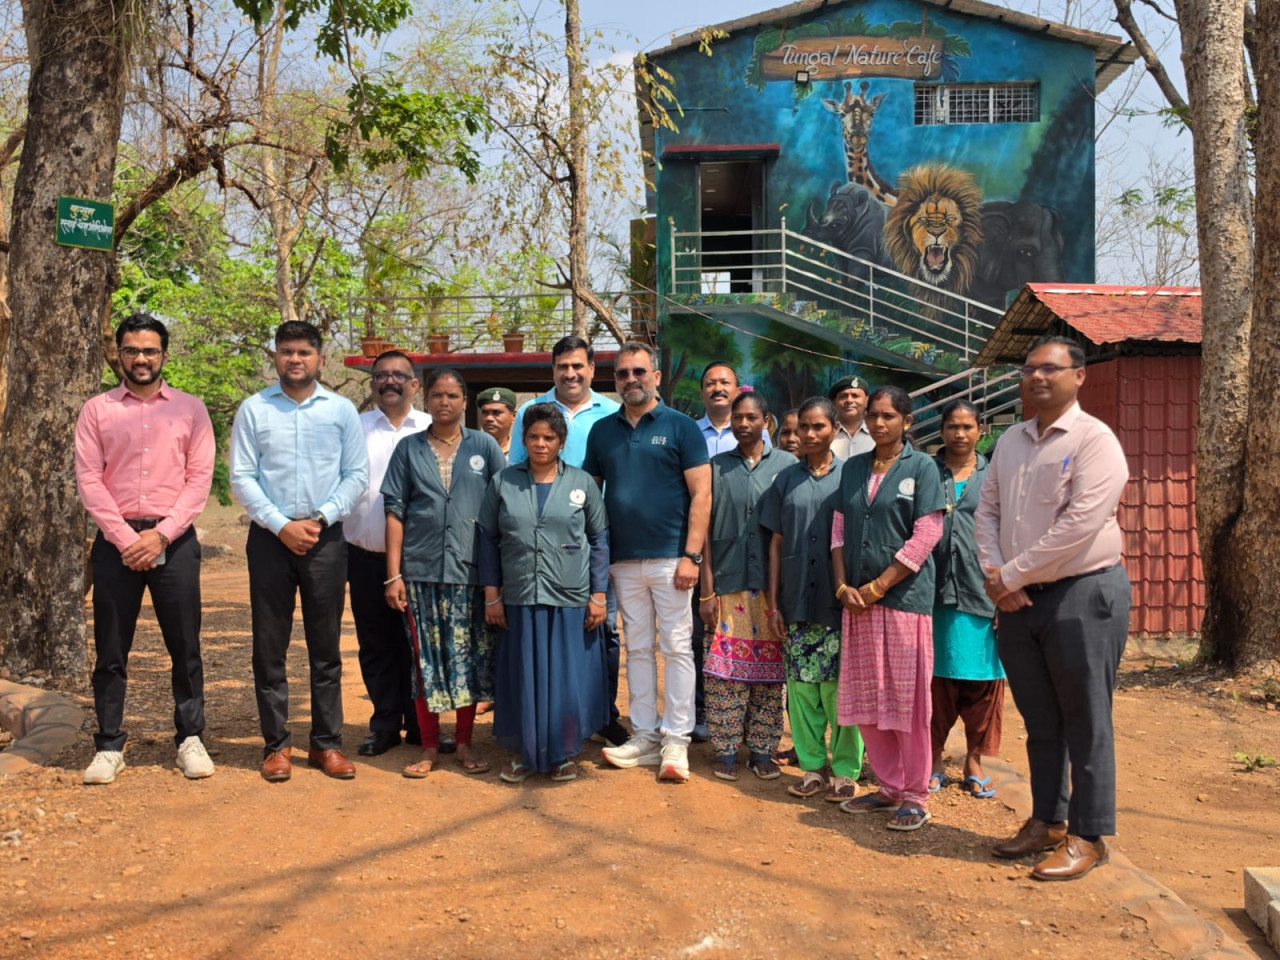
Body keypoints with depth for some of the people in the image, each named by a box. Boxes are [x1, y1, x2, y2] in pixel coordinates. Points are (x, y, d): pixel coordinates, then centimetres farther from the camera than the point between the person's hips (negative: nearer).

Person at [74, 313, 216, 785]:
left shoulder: (190, 409, 5)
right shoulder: (97, 410, 6)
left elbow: (200, 479, -1)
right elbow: (88, 480, -1)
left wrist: (161, 535, -10)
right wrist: (125, 538, -11)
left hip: (174, 541, 0)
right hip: (115, 541, 1)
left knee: (185, 647, 4)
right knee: (110, 650, 6)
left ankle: (190, 739, 16)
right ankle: (109, 746, 16)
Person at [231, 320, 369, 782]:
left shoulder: (342, 410, 4)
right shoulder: (254, 410, 2)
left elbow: (357, 474, 2)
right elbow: (241, 477, -2)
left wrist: (319, 520, -9)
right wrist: (281, 525, -10)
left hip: (326, 538, 0)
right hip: (270, 537, 0)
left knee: (326, 647, 7)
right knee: (269, 647, 5)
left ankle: (327, 743, 16)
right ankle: (276, 744, 16)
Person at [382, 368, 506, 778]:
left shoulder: (484, 446, 6)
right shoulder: (408, 449, 7)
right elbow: (395, 512, 5)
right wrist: (393, 575, -2)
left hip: (471, 570, 0)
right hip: (421, 570, 0)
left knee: (470, 656, 5)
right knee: (426, 658, 4)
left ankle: (464, 743, 19)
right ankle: (429, 747, 16)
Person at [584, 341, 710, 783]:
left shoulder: (681, 427, -1)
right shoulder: (602, 431, 11)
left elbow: (701, 494, -6)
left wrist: (691, 555, -13)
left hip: (669, 559, -4)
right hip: (623, 561, 4)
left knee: (676, 648, 0)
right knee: (637, 648, 11)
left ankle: (676, 742, 7)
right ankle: (644, 737, 20)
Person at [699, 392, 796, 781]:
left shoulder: (787, 465, 5)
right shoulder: (717, 467, 7)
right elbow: (705, 531, 5)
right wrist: (706, 591, 0)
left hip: (773, 588, 0)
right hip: (728, 585, 0)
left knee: (770, 671, 5)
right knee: (725, 670, 0)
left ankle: (762, 750, 16)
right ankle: (726, 751, 11)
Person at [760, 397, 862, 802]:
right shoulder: (786, 480, 9)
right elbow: (777, 543, 9)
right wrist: (773, 604, 6)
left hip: (839, 603, -2)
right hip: (796, 602, 3)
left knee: (841, 688, -1)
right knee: (801, 689, 5)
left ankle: (846, 771, 11)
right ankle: (811, 767, 17)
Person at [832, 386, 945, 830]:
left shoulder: (921, 467, -2)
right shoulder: (853, 468, 13)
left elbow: (926, 535, -9)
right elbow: (839, 530, 11)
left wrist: (878, 586, -11)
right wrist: (843, 586, -3)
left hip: (904, 595, -5)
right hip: (857, 599, 5)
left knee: (908, 700, -1)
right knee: (866, 699, 9)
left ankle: (915, 796, 11)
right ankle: (889, 787, 23)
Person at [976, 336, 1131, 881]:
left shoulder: (1094, 440, -10)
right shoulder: (1011, 441, 11)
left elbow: (1079, 524, -19)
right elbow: (987, 511, 11)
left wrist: (1011, 574, -15)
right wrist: (996, 575, -5)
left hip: (1083, 593, -6)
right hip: (1018, 600, 7)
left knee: (1085, 724, 2)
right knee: (1039, 720, 16)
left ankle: (1088, 836, 15)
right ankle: (1047, 821, 29)